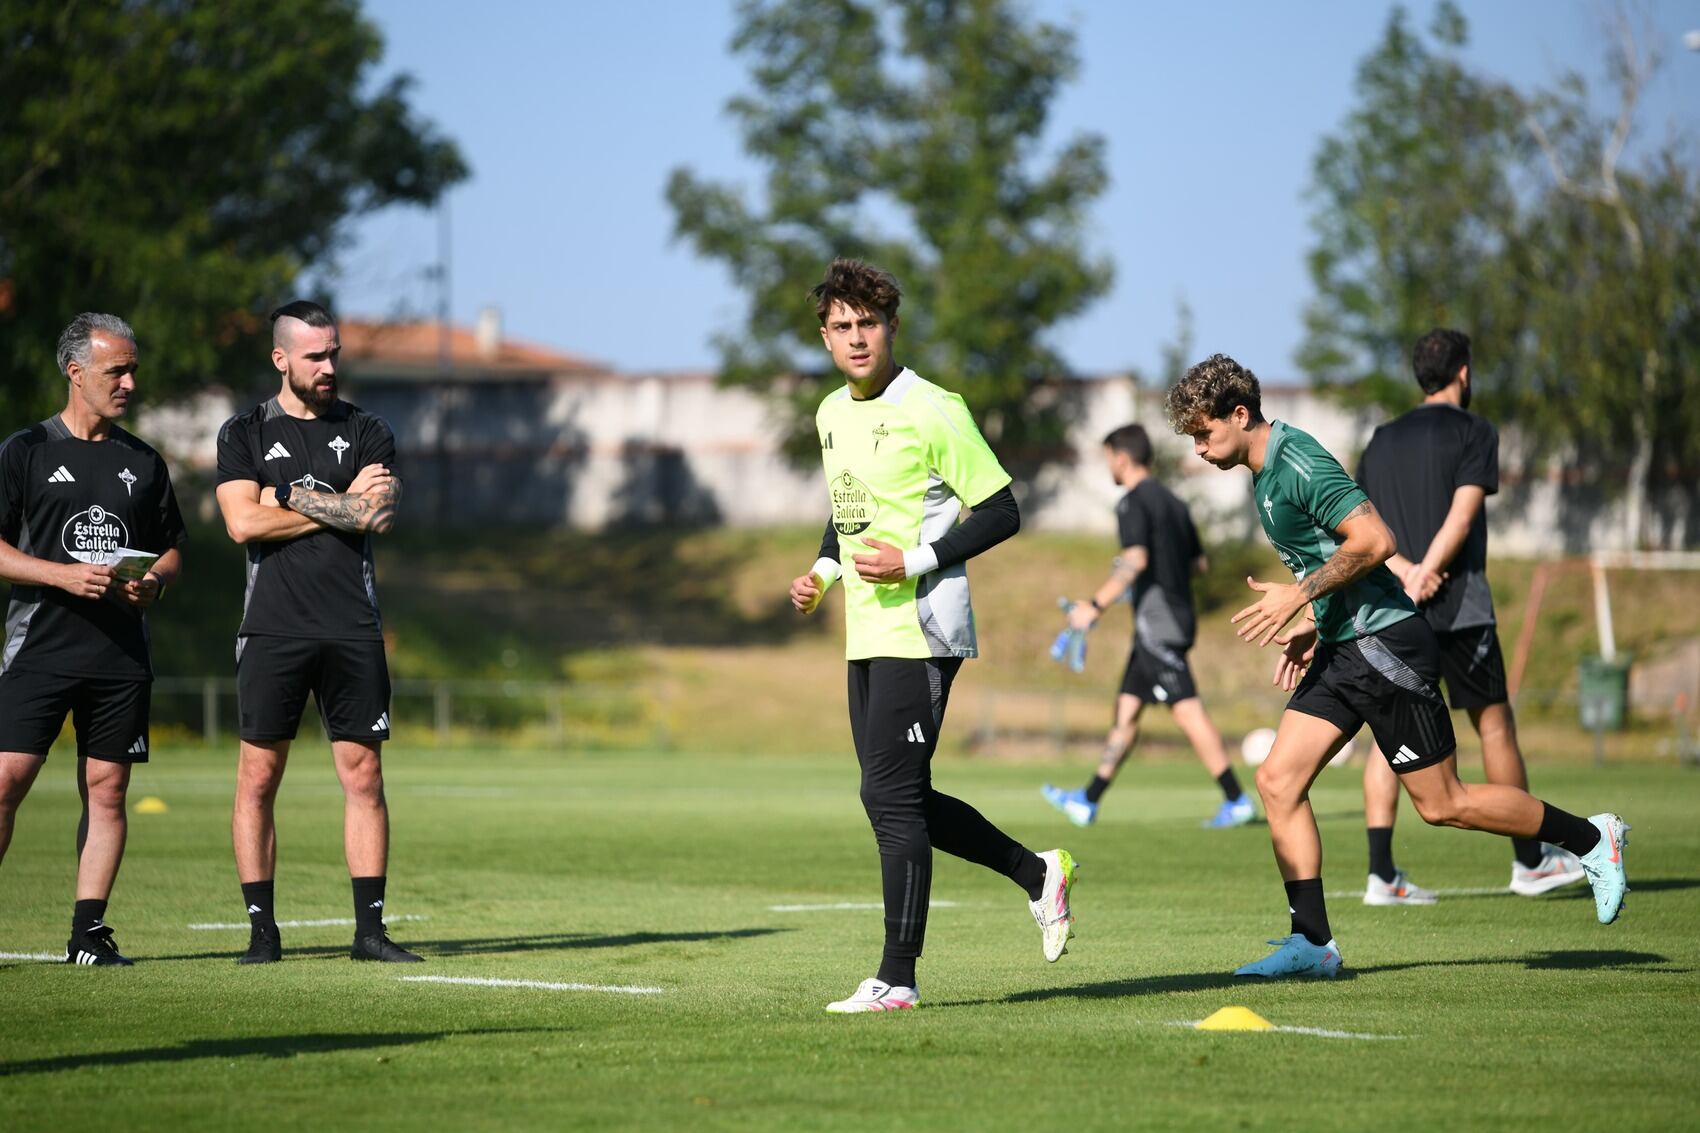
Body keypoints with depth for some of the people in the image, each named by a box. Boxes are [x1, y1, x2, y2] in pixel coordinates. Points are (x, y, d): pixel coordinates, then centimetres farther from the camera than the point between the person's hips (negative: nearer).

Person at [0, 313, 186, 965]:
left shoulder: (143, 463, 14)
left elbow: (172, 550, 21)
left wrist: (155, 583, -2)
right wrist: (66, 575, -14)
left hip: (121, 655, 4)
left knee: (107, 790, 2)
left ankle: (89, 930, 6)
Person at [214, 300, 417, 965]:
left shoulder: (367, 433, 11)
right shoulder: (245, 435, 8)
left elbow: (380, 516, -5)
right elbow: (243, 523, -7)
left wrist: (291, 496, -6)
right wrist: (343, 504, -4)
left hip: (352, 629, 1)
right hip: (274, 629, -1)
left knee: (363, 775, 0)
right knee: (258, 778, -3)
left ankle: (369, 929, 4)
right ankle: (262, 930, 3)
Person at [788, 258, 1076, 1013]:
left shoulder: (930, 411, -11)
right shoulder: (832, 414, 13)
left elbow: (1001, 512, -10)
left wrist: (914, 562, -18)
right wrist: (823, 571, 11)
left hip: (921, 630, -9)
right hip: (866, 634, 9)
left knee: (890, 797, -10)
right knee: (903, 800, 11)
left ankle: (896, 978, -4)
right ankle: (1038, 874, 29)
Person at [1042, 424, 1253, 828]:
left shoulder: (1133, 504, -10)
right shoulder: (1172, 502, 17)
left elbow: (1135, 560, -23)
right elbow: (1199, 563, 21)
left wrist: (1096, 605, -20)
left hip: (1157, 623, -10)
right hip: (1178, 617, 10)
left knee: (1188, 711, -12)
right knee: (1126, 710, 12)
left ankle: (1237, 801, -17)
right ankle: (1088, 801, 17)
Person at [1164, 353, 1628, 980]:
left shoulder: (1300, 464, -17)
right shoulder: (1266, 473, 14)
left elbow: (1374, 541, -25)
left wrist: (1299, 594, -20)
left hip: (1386, 645, -10)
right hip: (1343, 650, 10)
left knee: (1441, 802, -2)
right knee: (1277, 780, -1)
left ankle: (1592, 839, 14)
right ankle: (1312, 942, 0)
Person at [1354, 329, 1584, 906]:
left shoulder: (1383, 440, 15)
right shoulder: (1473, 432, -2)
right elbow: (1461, 517, -14)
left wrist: (1403, 569, -7)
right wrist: (1423, 581, -15)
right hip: (1457, 608, -5)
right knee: (1494, 725, 7)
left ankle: (1382, 875, -4)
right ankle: (1530, 862, 15)